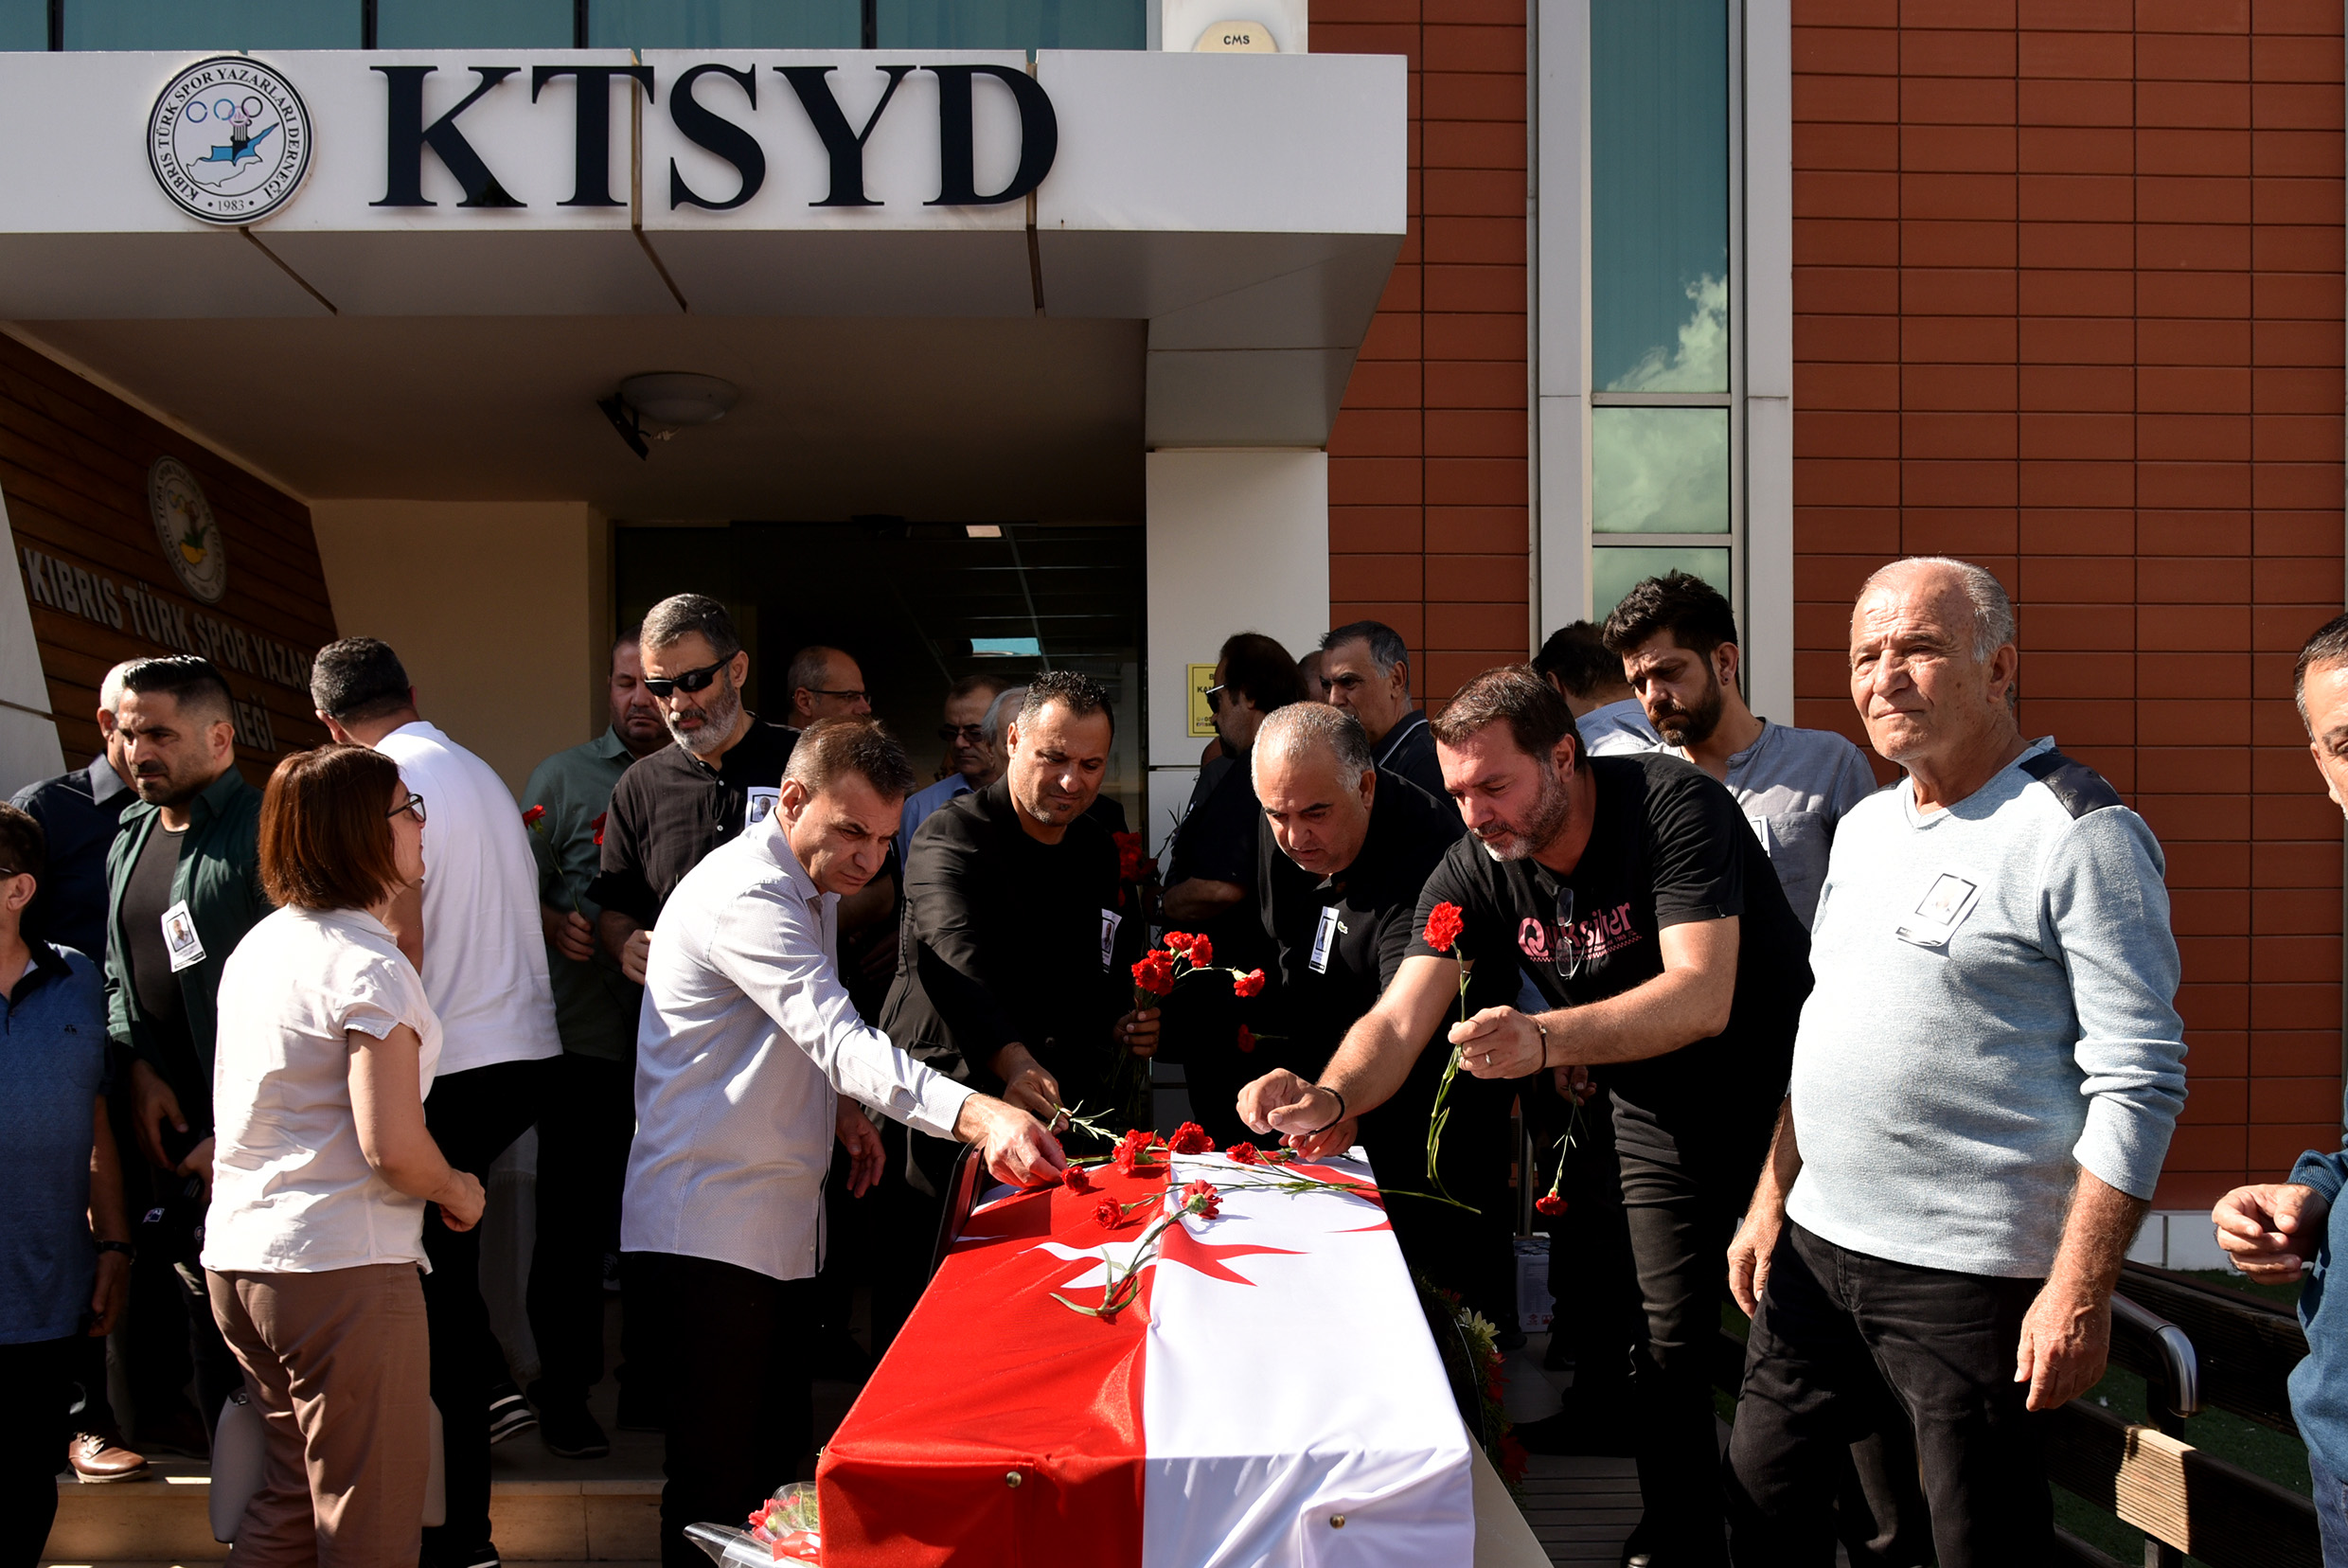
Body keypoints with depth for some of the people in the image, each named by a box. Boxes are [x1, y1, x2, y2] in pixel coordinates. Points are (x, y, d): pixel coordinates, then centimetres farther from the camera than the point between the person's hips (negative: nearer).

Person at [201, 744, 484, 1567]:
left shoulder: (256, 948, 11)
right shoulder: (369, 966, -16)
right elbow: (392, 1145, -23)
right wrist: (457, 1191, -4)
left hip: (236, 1256, 9)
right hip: (343, 1267, -9)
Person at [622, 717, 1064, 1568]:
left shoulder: (812, 886, 13)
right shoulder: (746, 894, -20)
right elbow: (840, 1040, -33)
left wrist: (836, 1107, 5)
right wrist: (978, 1115, -45)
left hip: (779, 1224, 10)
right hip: (709, 1231, -9)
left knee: (776, 1458, 16)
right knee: (719, 1481, -3)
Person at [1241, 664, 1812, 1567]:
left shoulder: (1669, 805, -27)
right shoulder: (1473, 873, -11)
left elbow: (1701, 997, -36)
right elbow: (1401, 1018, -17)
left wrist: (1544, 1041, -50)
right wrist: (1331, 1100, -39)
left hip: (1777, 1093, -4)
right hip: (1657, 1118, 4)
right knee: (1670, 1342, 8)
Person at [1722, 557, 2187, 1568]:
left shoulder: (2080, 835, -11)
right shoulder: (1864, 828, 12)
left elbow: (2138, 1080, -15)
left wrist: (2082, 1288, -19)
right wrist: (1771, 1199, 16)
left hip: (1971, 1276, -7)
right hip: (1815, 1241, 7)